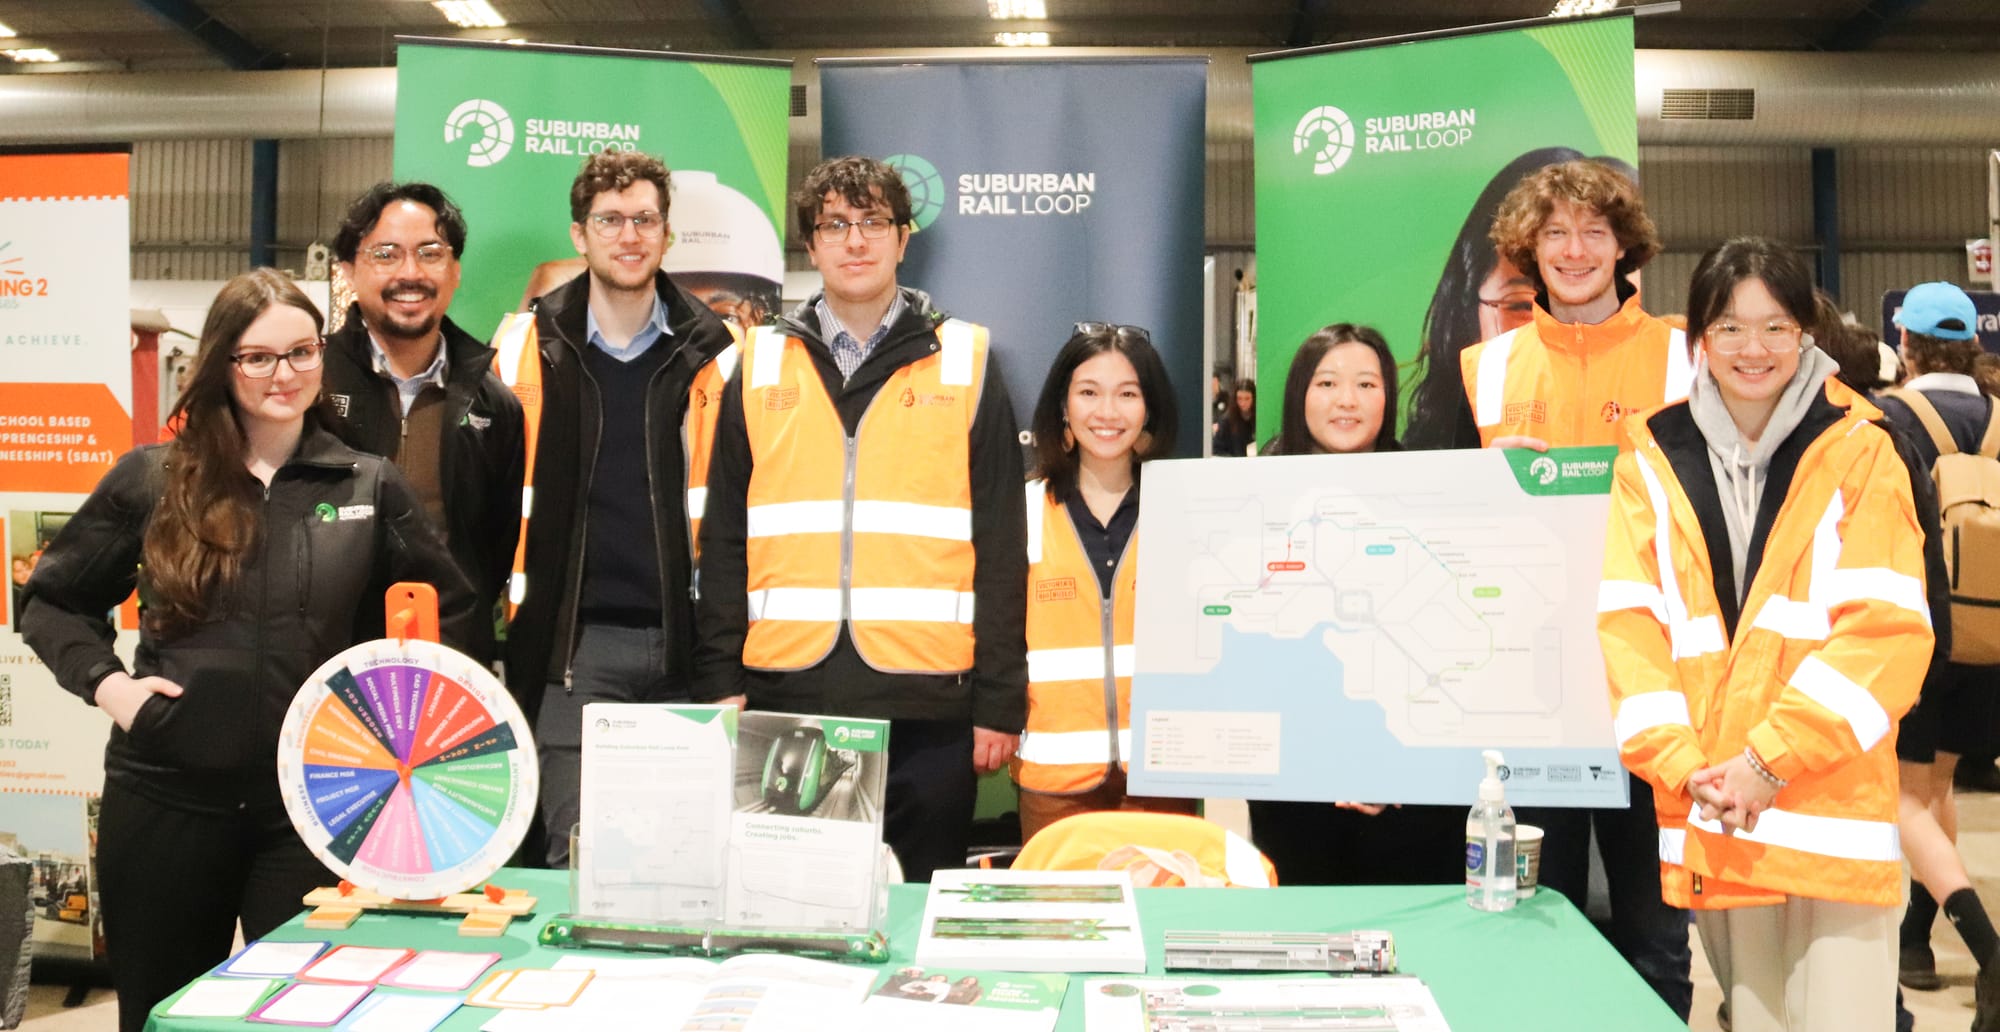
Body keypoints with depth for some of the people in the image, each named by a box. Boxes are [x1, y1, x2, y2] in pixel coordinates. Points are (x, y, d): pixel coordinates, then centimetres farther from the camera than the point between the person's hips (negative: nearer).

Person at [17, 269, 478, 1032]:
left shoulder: (369, 486, 4)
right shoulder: (151, 479, 3)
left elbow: (451, 608, 12)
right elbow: (52, 601, 13)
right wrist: (104, 683, -2)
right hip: (166, 796, 1)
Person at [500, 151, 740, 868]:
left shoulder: (709, 353, 6)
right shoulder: (533, 348, 5)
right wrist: (504, 624, 0)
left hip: (681, 645, 1)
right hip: (574, 641, -1)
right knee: (576, 854, 0)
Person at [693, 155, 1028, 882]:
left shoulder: (965, 365, 6)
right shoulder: (760, 366, 10)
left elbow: (1001, 547, 3)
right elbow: (724, 540, 10)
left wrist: (1000, 701, -1)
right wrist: (720, 681, 1)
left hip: (929, 704, -1)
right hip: (786, 694, 2)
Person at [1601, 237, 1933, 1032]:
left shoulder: (1859, 451, 2)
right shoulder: (1653, 455, 7)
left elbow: (1886, 626, -7)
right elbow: (1628, 618, 1)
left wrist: (1773, 758, -14)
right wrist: (1681, 763, -10)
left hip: (1832, 806, -2)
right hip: (1713, 814, 2)